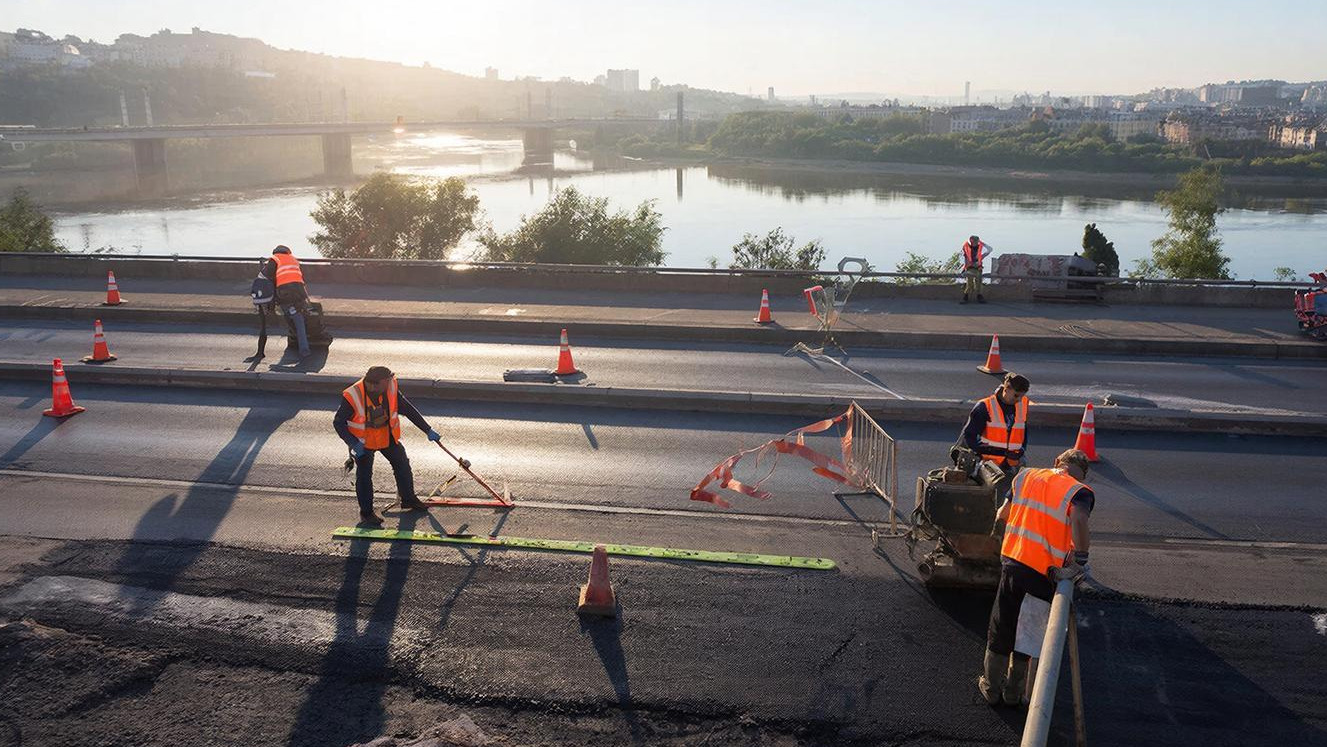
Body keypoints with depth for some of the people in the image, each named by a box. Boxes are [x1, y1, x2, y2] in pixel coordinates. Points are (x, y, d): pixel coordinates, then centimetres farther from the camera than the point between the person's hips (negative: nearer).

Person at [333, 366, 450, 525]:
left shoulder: (391, 388, -20)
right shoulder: (352, 397, -30)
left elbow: (408, 409, -9)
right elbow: (338, 423, -18)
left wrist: (428, 430, -8)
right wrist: (353, 444, -30)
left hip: (388, 436, 4)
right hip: (363, 441, -4)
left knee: (402, 464, 14)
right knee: (364, 475, 2)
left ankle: (408, 499, 36)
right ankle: (366, 512, 23)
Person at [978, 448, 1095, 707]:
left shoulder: (1026, 476, 7)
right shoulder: (1080, 492, -7)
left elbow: (1001, 515, 14)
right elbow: (1078, 520, -29)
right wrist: (1081, 558, -17)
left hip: (1012, 562, 3)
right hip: (1043, 575, -3)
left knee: (1000, 629, 19)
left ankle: (991, 688, 35)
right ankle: (1013, 692, 33)